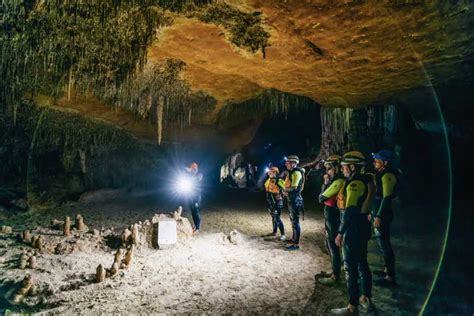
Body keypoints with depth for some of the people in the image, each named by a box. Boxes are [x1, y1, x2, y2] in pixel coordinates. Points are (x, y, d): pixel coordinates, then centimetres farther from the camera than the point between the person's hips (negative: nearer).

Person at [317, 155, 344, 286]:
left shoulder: (338, 181, -21)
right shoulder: (334, 180, 11)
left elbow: (322, 197, -19)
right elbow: (323, 194, 10)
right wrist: (325, 182, 1)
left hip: (332, 215, -10)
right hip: (330, 215, 10)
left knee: (333, 246, 0)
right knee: (330, 244, 20)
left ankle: (335, 276, 11)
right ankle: (335, 271, 33)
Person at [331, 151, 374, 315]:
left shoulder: (354, 183, -20)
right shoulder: (365, 180, 8)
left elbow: (350, 210, -25)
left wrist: (341, 232, -21)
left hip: (353, 229, -10)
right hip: (363, 227, 10)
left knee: (351, 268, 0)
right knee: (362, 263, 20)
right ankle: (366, 298, 33)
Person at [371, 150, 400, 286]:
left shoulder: (387, 175, -16)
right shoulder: (381, 174, 12)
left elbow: (387, 197, -22)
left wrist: (379, 216, -22)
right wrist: (373, 213, 17)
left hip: (383, 215, -10)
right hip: (379, 213, 10)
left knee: (384, 244, -2)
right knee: (383, 243, 19)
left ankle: (390, 277, 8)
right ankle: (388, 270, 33)